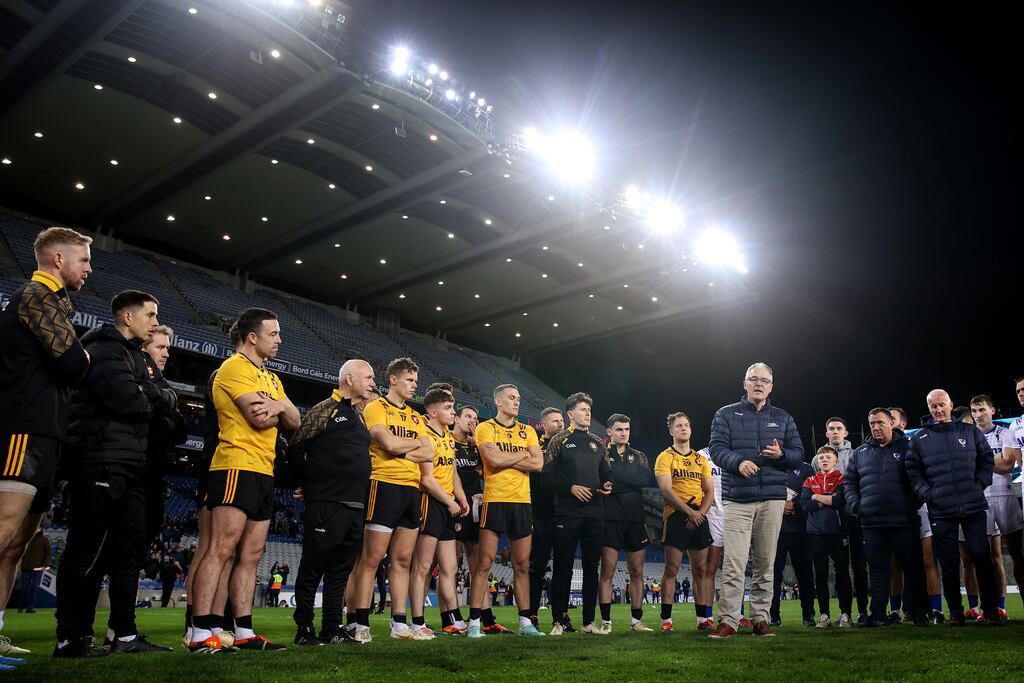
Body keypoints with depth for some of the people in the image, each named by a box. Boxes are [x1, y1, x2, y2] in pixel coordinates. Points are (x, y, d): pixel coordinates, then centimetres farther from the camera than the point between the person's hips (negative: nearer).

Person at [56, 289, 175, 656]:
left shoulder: (135, 355, 23)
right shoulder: (105, 350, -7)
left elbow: (159, 399, 16)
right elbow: (128, 400, -20)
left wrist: (161, 396, -7)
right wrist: (160, 398, 0)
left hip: (129, 465, 10)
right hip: (102, 460, -10)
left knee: (131, 549, 10)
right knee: (87, 551, -5)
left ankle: (124, 635, 16)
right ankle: (70, 638, 2)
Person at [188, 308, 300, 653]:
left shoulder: (271, 378, 23)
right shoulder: (235, 367, -7)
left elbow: (294, 422, 14)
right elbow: (261, 418, -19)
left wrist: (279, 406, -7)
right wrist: (281, 407, 1)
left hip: (264, 473, 9)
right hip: (238, 467, -9)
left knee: (250, 556, 8)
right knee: (221, 549, -12)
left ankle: (244, 632, 12)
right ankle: (201, 634, -11)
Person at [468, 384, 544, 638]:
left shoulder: (528, 431, 13)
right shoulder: (485, 428, 0)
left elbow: (538, 463, -1)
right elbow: (494, 459, -16)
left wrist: (505, 458, -9)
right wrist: (523, 454, -2)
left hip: (522, 502, 5)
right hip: (495, 501, -4)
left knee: (522, 565, 9)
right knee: (485, 562, -4)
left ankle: (525, 622, 16)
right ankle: (474, 623, 1)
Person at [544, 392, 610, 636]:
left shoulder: (597, 443, 16)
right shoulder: (559, 441, 2)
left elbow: (606, 474, 20)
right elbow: (549, 475, -5)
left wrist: (607, 485, -2)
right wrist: (571, 487, -16)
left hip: (594, 513, 5)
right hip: (567, 513, -4)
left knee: (591, 568, 8)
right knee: (563, 568, -1)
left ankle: (588, 622, 16)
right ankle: (558, 621, 7)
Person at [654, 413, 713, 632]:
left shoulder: (701, 459, 16)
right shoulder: (665, 457, 1)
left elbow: (709, 492, 12)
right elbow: (666, 490, -9)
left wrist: (701, 513, -6)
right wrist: (690, 512, -15)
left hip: (699, 518, 5)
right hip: (676, 517, -5)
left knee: (700, 570, 6)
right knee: (672, 569, -5)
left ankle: (702, 619, 11)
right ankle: (666, 620, -2)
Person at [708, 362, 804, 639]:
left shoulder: (783, 418, 16)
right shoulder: (726, 415, 8)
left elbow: (798, 455, 13)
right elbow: (717, 449, -2)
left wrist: (781, 455, -9)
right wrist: (738, 462, -22)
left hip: (772, 498, 3)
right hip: (737, 498, -3)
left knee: (766, 562, 6)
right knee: (733, 562, -9)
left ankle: (760, 618, 15)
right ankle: (728, 621, -5)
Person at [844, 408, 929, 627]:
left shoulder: (907, 448, 3)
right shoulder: (860, 454, 14)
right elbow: (849, 483, 20)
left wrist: (915, 503, -7)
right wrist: (854, 504, 5)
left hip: (904, 521, -3)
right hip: (872, 523, 3)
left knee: (912, 568, 4)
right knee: (878, 570, 6)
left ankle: (918, 613, 13)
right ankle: (878, 615, 10)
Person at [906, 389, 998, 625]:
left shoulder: (970, 431, 9)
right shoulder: (919, 438, 6)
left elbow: (986, 458, 11)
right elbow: (913, 470, 6)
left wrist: (980, 483, -2)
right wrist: (926, 493, -5)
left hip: (973, 507, 0)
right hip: (940, 510, 0)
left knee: (981, 557, 1)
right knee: (949, 564, 5)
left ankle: (991, 610, 14)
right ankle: (955, 612, 14)